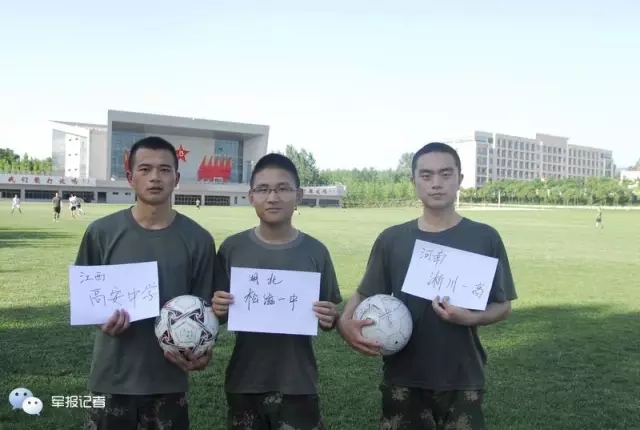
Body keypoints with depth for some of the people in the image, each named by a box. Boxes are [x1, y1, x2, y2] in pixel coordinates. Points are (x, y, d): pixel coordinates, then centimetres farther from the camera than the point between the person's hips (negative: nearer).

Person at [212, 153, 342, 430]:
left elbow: (330, 317, 4)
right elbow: (220, 312, 4)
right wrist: (218, 311, -17)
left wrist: (330, 319, -17)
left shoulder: (316, 252, -4)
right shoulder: (232, 249, -4)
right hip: (244, 385, 1)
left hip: (298, 386, 0)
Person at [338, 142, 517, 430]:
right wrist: (345, 322, -17)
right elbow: (365, 295, 4)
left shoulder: (485, 238, -1)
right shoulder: (391, 239, 1)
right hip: (403, 379, 1)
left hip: (463, 379, -1)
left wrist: (470, 318, -18)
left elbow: (503, 305, 2)